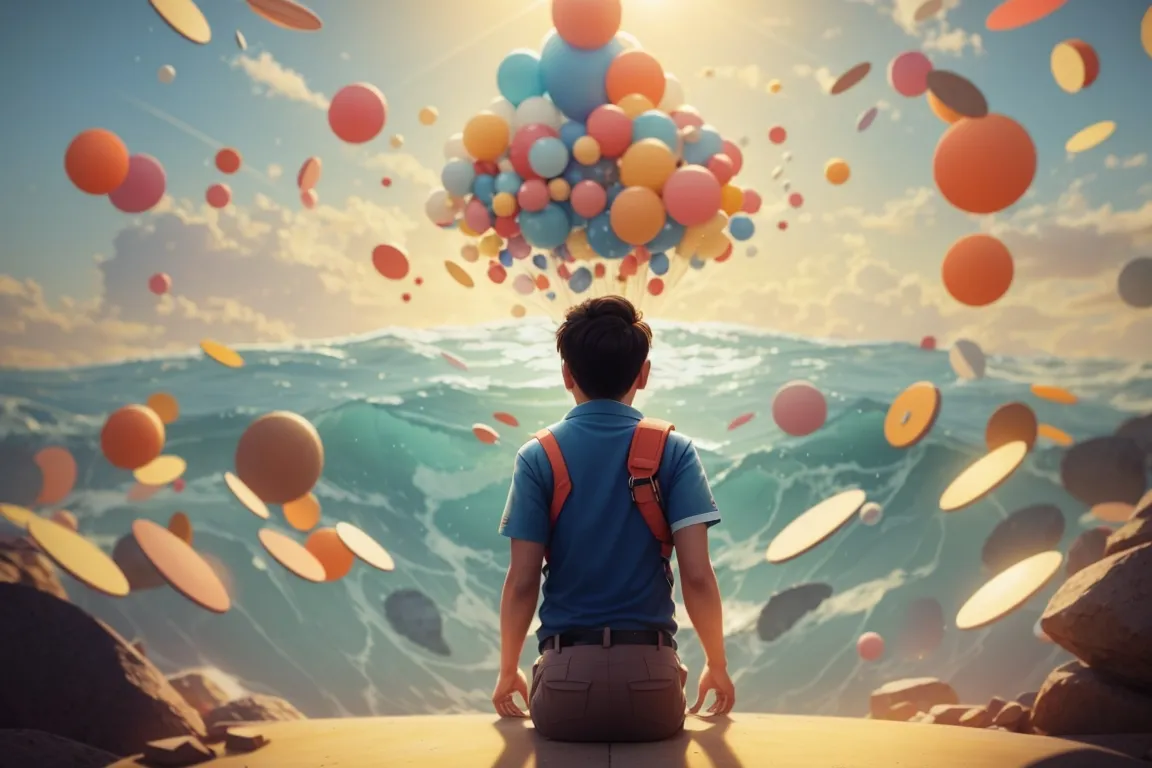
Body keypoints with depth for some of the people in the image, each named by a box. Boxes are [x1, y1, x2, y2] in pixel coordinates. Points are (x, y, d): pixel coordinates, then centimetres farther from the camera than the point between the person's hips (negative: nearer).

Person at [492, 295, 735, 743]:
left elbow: (522, 582, -4)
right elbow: (697, 575, -7)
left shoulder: (538, 457, -2)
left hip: (566, 673, 0)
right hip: (650, 672, 0)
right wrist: (717, 664, 8)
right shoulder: (673, 451, -2)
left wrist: (508, 670, 11)